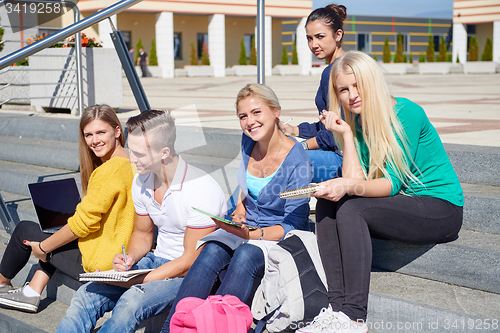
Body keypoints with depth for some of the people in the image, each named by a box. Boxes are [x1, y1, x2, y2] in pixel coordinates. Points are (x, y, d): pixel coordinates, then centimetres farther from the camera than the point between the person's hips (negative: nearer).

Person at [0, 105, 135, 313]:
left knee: (25, 230, 9)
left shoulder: (108, 171, -24)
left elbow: (84, 223, -22)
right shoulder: (130, 163, 5)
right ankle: (32, 293, 23)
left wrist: (43, 247, -7)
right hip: (123, 255, 9)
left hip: (100, 263, -9)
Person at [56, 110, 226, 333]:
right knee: (86, 295, -14)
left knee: (131, 302, -33)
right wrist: (130, 258, -6)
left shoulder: (201, 189, -22)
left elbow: (190, 261, -19)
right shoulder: (141, 183, 1)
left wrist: (135, 282, -22)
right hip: (158, 261, 7)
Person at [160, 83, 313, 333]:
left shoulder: (297, 162, -17)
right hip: (249, 228, 5)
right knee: (212, 250, -27)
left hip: (283, 238, -5)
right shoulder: (248, 141, 1)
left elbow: (293, 225, -15)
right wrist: (240, 210, 3)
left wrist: (253, 235, -29)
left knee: (245, 255, -36)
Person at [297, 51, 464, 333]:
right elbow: (356, 182, -5)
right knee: (327, 205, -14)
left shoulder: (406, 112, -15)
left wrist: (350, 187, -35)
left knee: (352, 210, -27)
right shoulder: (358, 122, 6)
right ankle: (338, 308, -23)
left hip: (441, 208, -7)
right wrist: (346, 134, -9)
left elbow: (393, 182, -20)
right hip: (400, 204, 7)